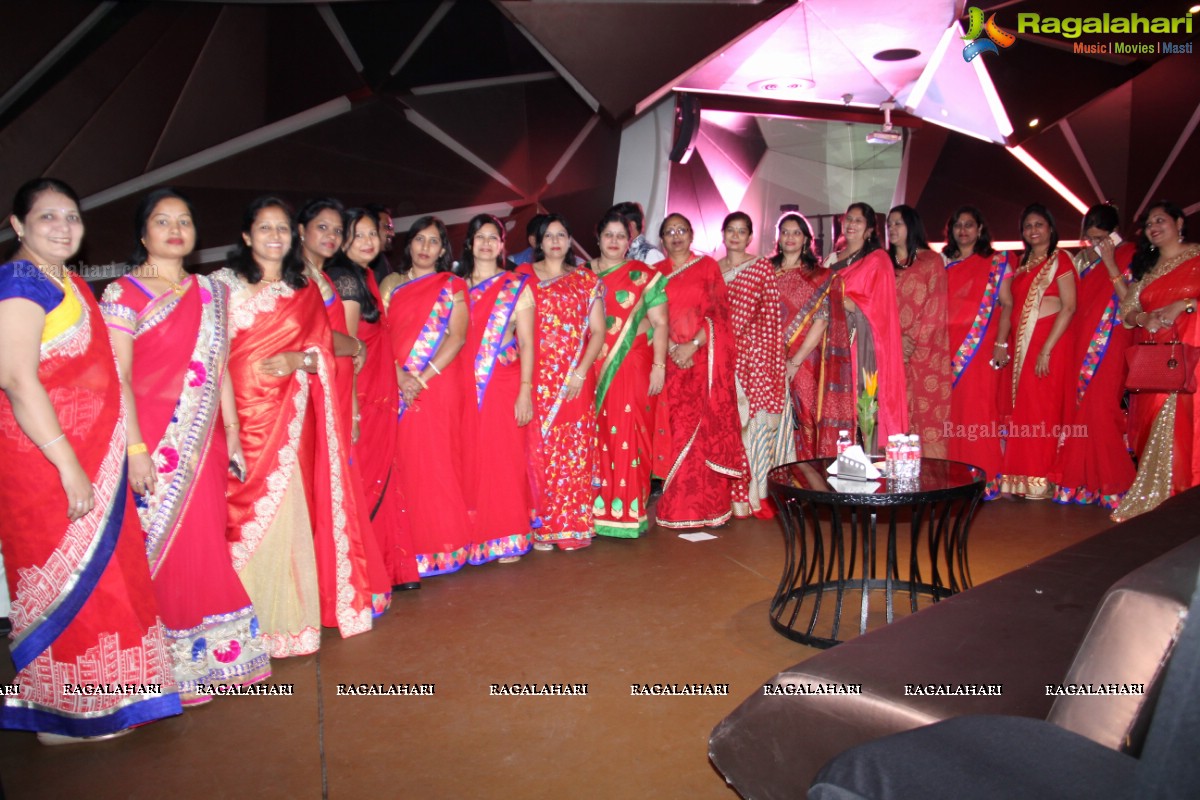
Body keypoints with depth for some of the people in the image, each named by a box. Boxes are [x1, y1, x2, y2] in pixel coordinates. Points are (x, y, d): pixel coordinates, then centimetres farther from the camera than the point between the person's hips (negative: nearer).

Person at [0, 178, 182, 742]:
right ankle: (64, 715, 17)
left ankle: (93, 701, 30)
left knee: (100, 576, 15)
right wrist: (69, 465, -23)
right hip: (48, 462, -9)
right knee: (68, 582, 1)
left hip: (93, 458, 9)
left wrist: (131, 448, 18)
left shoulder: (72, 284, 14)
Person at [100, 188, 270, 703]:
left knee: (207, 547, 8)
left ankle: (211, 653, 21)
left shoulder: (210, 293, 13)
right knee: (162, 549, 1)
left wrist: (232, 434, 9)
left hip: (203, 443, 5)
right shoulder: (123, 294, -3)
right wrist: (135, 450, -17)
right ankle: (172, 666, 13)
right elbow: (117, 378, -10)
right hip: (154, 443, -4)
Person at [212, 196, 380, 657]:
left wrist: (300, 361, -10)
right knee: (247, 513, -2)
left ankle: (290, 613, 15)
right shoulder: (225, 283, 5)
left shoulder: (305, 290, 13)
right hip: (242, 414, -2)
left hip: (291, 419, 2)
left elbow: (323, 352, 11)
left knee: (289, 511, 1)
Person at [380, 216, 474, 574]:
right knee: (406, 462, 1)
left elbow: (457, 336, -4)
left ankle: (444, 544, 8)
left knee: (438, 462, -1)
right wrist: (399, 375, -12)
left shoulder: (453, 286, 7)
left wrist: (424, 377, -13)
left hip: (440, 384, -2)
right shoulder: (391, 284, 13)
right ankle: (411, 545, 9)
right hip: (399, 386, 2)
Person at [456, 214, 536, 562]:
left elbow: (527, 343, -2)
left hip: (504, 386, -3)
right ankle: (474, 537, 17)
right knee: (471, 460, 5)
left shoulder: (516, 286, 3)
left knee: (505, 459, 0)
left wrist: (525, 391, -10)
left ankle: (508, 537, 12)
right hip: (466, 388, 3)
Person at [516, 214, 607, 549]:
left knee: (574, 451, 2)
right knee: (538, 451, -1)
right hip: (536, 379, -1)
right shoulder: (523, 275, 9)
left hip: (574, 382, 1)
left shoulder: (587, 280, 10)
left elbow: (598, 331, 5)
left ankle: (572, 525, 12)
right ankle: (540, 526, 8)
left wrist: (580, 373, -8)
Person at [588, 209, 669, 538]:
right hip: (593, 370, 2)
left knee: (628, 436, -4)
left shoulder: (644, 276, 4)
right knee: (596, 438, 2)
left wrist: (659, 366, -8)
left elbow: (659, 323, 0)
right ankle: (597, 510, 12)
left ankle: (628, 511, 5)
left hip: (631, 368, -2)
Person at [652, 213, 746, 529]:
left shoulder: (708, 266, 8)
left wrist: (694, 345, -13)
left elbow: (718, 312, -1)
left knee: (708, 428, -5)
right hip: (670, 358, 2)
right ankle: (676, 505, 6)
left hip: (705, 358, -1)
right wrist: (673, 348, -10)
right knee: (674, 428, -1)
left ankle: (710, 504, 3)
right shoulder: (656, 272, 13)